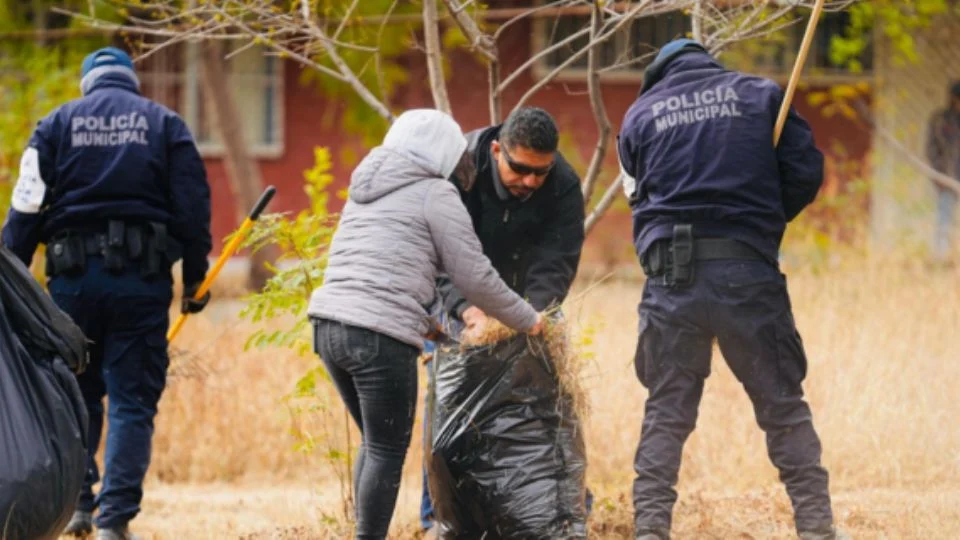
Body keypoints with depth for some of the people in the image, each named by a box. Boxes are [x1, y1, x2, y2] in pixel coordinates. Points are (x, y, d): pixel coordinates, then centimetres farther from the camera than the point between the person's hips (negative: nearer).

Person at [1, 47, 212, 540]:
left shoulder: (58, 123, 10)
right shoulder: (164, 125, 10)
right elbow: (193, 207, 3)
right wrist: (195, 278, 7)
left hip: (73, 276, 1)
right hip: (143, 276, -1)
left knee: (76, 393, 16)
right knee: (132, 401, 1)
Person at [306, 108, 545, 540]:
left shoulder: (365, 191, 23)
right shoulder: (435, 193, -1)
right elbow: (473, 275, 0)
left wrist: (423, 323, 37)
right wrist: (528, 321, 13)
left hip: (329, 324, 8)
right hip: (380, 335, -8)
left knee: (375, 443, 18)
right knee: (387, 451, -1)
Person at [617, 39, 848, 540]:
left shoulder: (640, 114, 13)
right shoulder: (761, 95, 10)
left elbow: (637, 196, 15)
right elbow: (806, 171, 4)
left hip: (672, 275, 1)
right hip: (748, 270, -1)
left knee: (666, 410, 8)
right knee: (784, 406, 6)